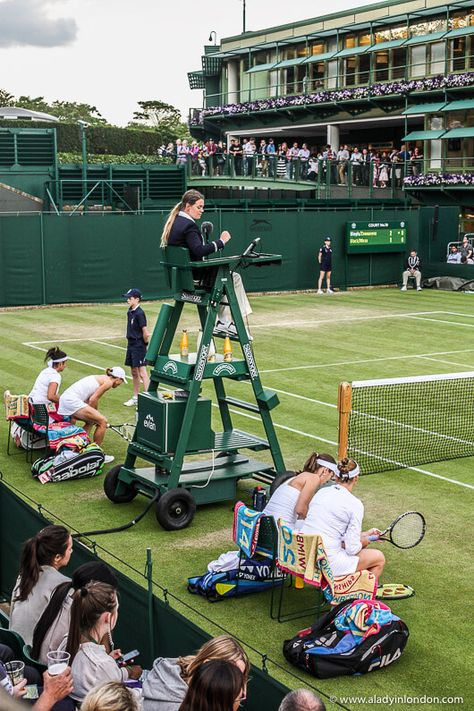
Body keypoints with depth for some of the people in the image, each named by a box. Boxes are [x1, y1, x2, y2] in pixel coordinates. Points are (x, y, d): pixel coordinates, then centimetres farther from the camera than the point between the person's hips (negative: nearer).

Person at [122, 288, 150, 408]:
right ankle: (135, 398, 25)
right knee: (134, 372, 15)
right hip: (131, 344, 9)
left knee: (142, 373, -9)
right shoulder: (130, 312, 10)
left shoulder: (139, 313, -17)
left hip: (139, 346, -9)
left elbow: (145, 332, -18)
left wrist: (144, 343, -5)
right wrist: (131, 342, 12)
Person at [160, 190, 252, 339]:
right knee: (234, 277, 2)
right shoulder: (188, 225, -19)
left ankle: (223, 322, 20)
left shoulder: (173, 222, 10)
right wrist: (221, 241, -24)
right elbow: (199, 251, -30)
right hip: (193, 274, -10)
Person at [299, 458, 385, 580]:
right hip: (326, 562, -7)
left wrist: (364, 534, 24)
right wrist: (363, 542, 11)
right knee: (379, 558, 14)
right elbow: (352, 549, -11)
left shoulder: (321, 492, 8)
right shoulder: (355, 504, -11)